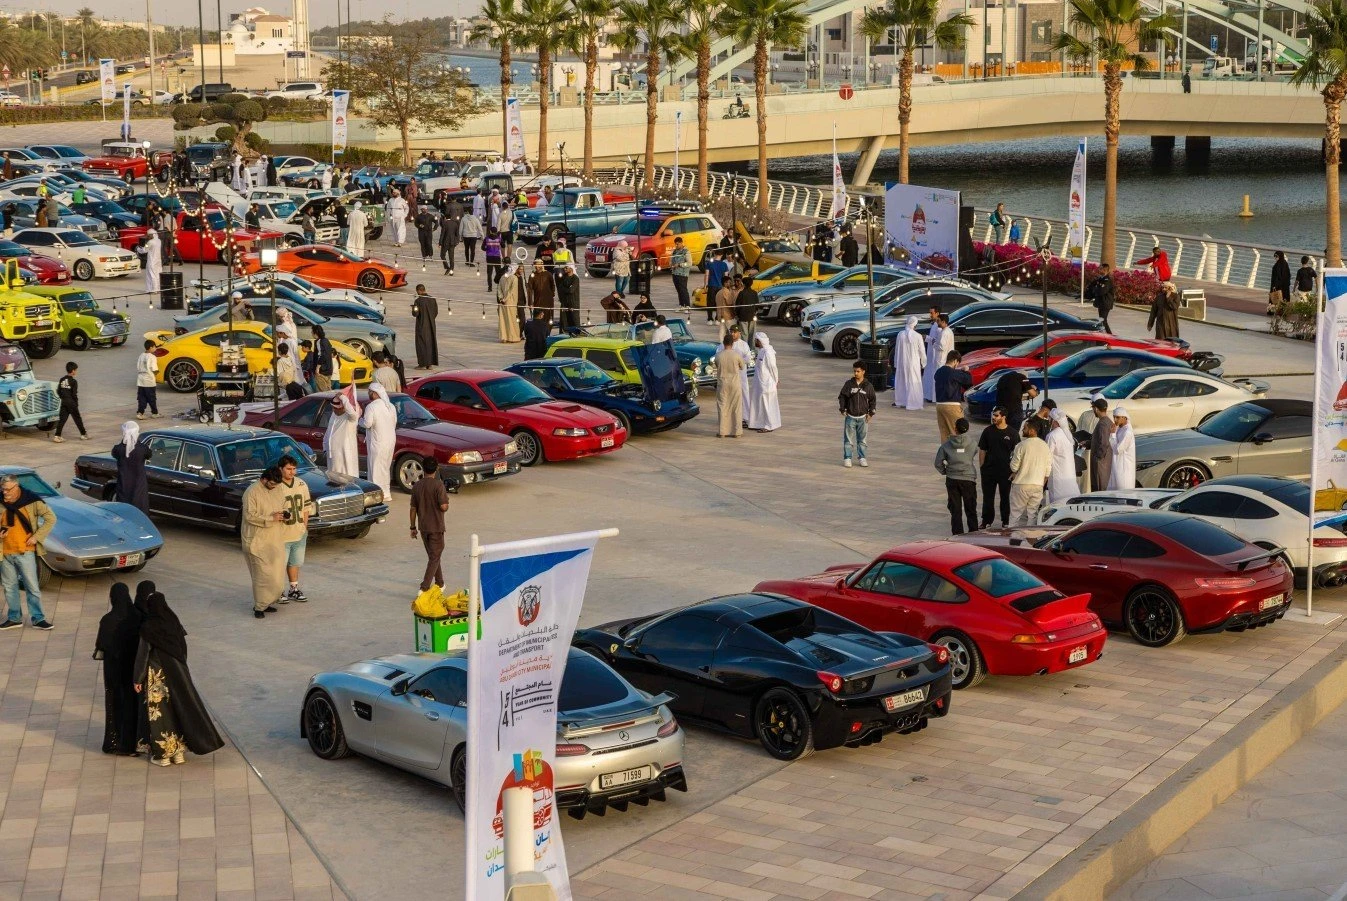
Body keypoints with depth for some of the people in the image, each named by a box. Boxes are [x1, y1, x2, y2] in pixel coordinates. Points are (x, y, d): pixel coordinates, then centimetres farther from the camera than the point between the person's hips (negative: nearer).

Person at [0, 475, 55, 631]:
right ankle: (14, 619, 24)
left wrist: (37, 536, -11)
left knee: (32, 587, 1)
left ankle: (38, 619, 9)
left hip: (25, 552, -3)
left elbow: (51, 518, -7)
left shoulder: (32, 501, -11)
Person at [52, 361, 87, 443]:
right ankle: (83, 434, 18)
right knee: (77, 419, 7)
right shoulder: (73, 381, -14)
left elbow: (58, 391, 9)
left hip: (64, 402, 6)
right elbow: (74, 394, -16)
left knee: (62, 419, 5)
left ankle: (56, 436, -4)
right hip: (71, 403, -6)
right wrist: (76, 402, -4)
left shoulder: (62, 380, 5)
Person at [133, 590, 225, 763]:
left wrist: (138, 679, -4)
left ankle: (163, 753, 11)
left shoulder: (147, 627, -15)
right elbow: (183, 648, 5)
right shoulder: (173, 622, -2)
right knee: (181, 707, 12)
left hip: (157, 674, -4)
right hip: (177, 670, 4)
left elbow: (142, 653, -12)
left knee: (160, 710, 5)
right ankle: (179, 751, 17)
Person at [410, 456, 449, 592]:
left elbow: (413, 508, 4)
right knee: (434, 558, 0)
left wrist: (413, 527, 13)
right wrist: (447, 503, 3)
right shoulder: (438, 484, -15)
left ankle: (439, 583, 32)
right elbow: (443, 507, -21)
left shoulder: (416, 486, 0)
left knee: (433, 556, 20)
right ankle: (424, 588, -10)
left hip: (423, 527, 5)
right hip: (436, 527, -5)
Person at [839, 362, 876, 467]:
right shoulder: (848, 384, -3)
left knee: (862, 439, 11)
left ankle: (861, 457, 21)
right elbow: (841, 396, 3)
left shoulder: (868, 386, -1)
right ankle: (847, 458, 7)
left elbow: (872, 400, 7)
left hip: (863, 417, 1)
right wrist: (843, 409, -6)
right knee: (848, 439, 1)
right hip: (850, 416, -1)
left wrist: (870, 413, 1)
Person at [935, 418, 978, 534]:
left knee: (955, 511, 7)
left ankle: (957, 534, 7)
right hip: (968, 479, 0)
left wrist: (944, 471, 14)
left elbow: (938, 463, -4)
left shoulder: (947, 444, -6)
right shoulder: (971, 442, -8)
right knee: (971, 510, 11)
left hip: (952, 480, 0)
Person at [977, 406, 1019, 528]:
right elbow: (982, 450, 6)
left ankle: (1005, 522, 20)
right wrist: (981, 467, 2)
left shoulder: (1012, 433, -3)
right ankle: (987, 522, 14)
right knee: (988, 497, 5)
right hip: (989, 470, 1)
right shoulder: (988, 431, 2)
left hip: (1006, 471, -1)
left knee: (1005, 497, 9)